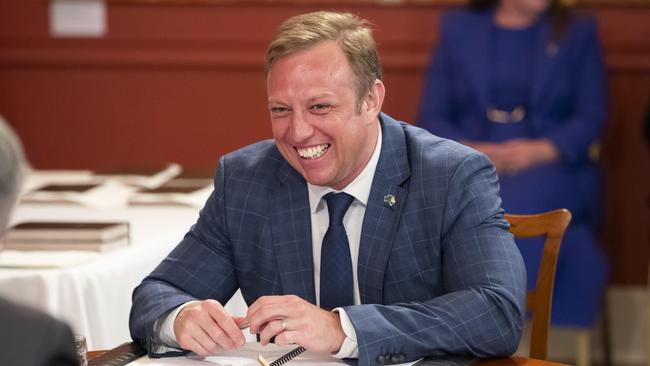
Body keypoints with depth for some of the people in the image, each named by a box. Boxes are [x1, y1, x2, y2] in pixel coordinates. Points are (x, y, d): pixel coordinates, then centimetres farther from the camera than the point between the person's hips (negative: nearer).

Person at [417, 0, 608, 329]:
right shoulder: (457, 28, 16)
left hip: (551, 167, -1)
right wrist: (466, 150, -12)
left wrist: (541, 150, -15)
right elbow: (432, 117, 9)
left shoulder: (579, 33, 14)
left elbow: (591, 117, 4)